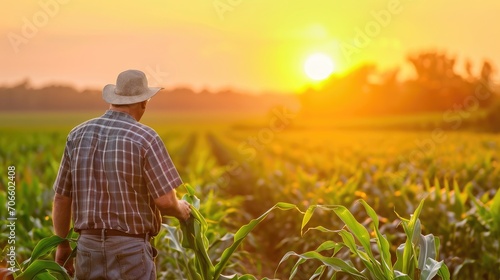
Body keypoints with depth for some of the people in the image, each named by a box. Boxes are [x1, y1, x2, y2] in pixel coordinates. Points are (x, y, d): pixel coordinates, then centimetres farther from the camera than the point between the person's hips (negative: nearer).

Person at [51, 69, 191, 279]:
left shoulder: (78, 135, 5)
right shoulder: (145, 138, -11)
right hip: (130, 251, -5)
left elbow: (61, 198, 9)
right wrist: (180, 210, 9)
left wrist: (62, 245, 21)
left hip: (88, 247, 5)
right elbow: (165, 201, -15)